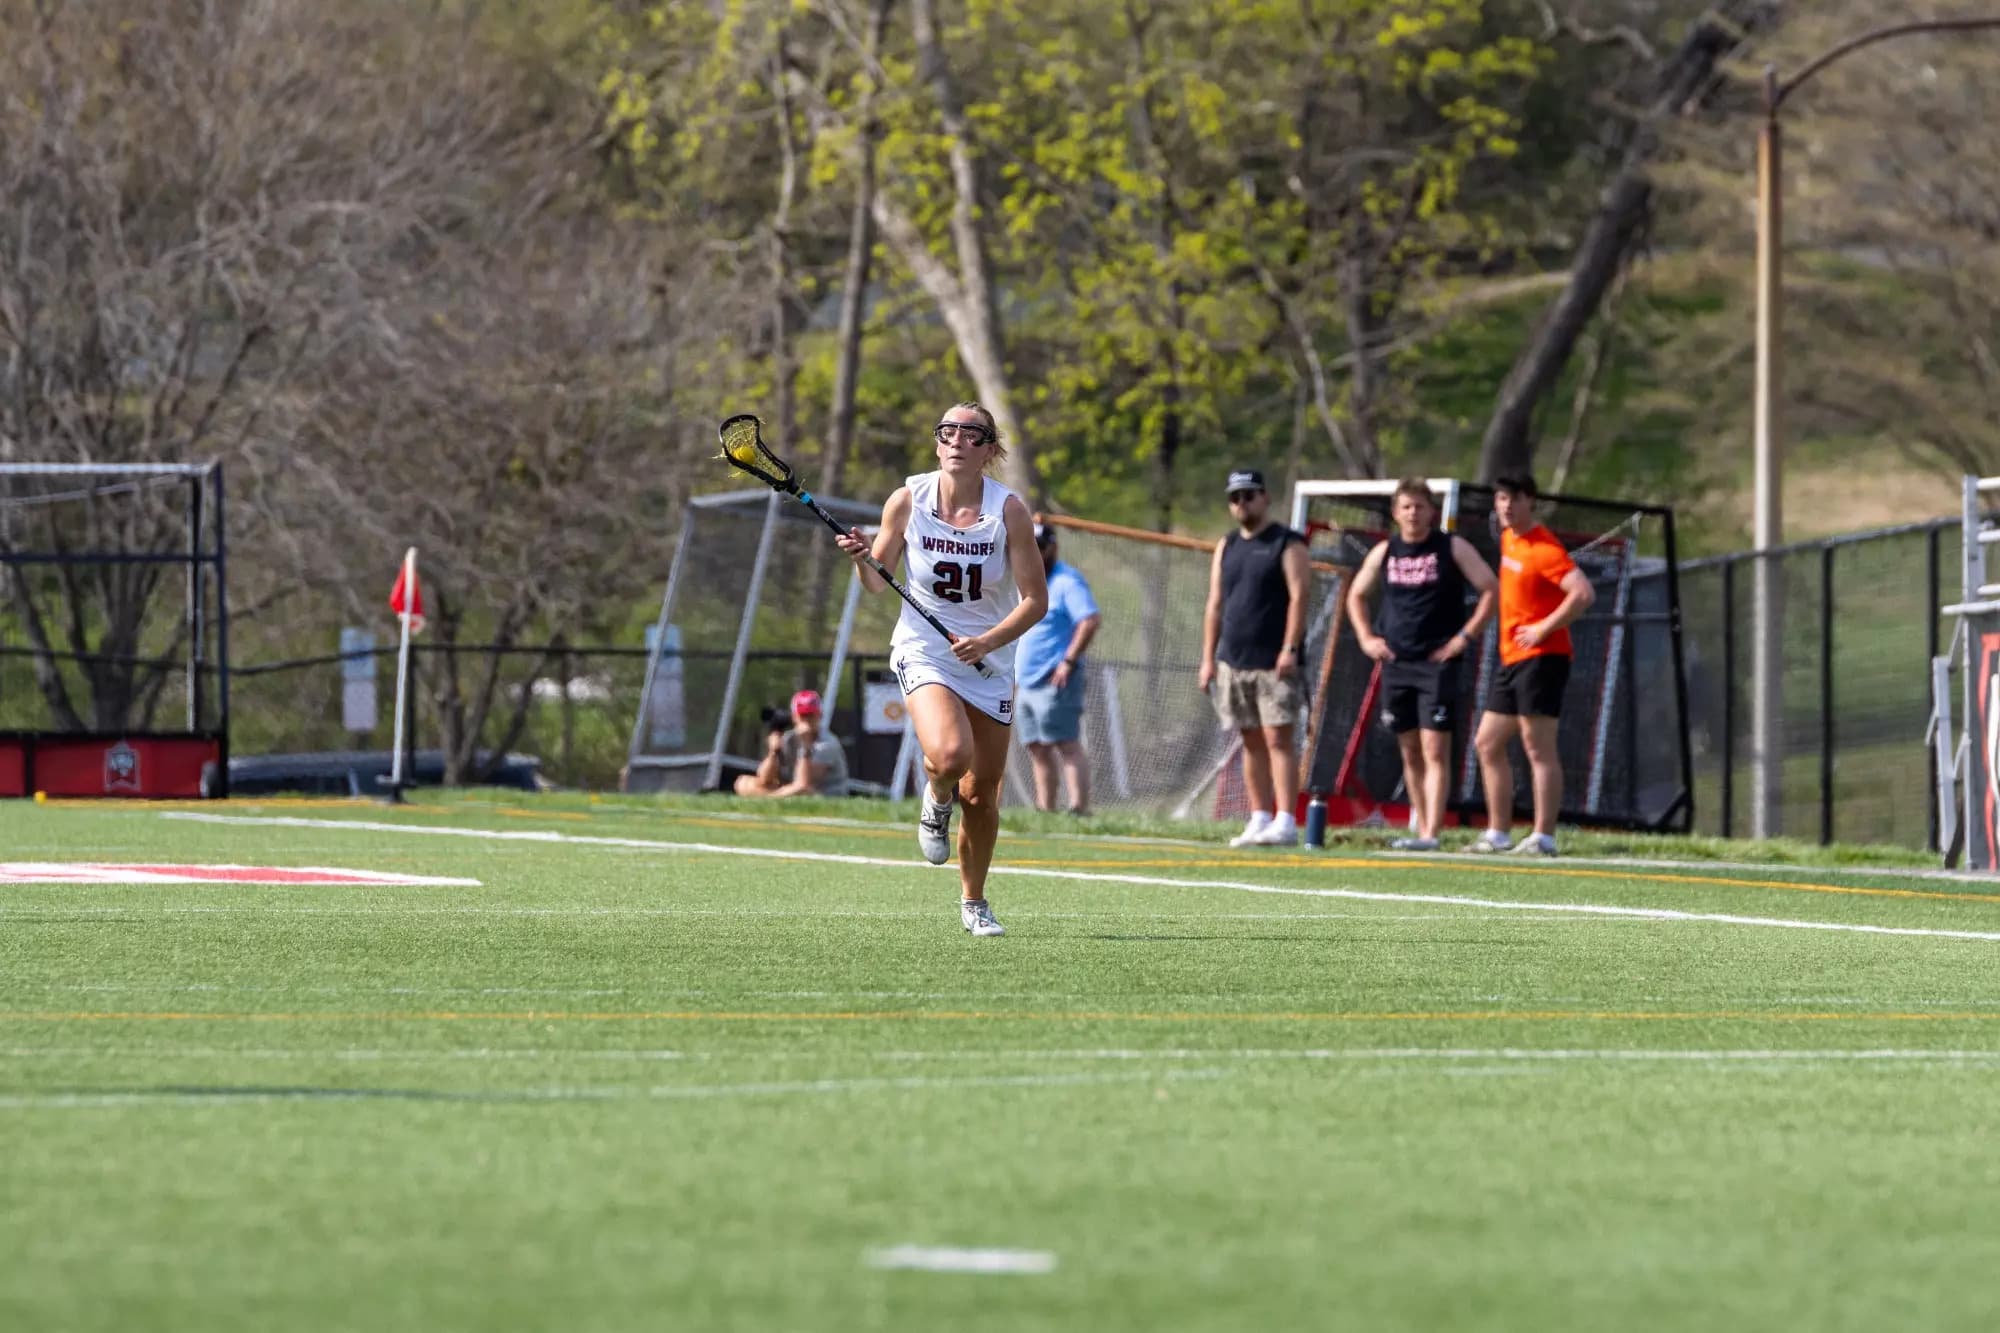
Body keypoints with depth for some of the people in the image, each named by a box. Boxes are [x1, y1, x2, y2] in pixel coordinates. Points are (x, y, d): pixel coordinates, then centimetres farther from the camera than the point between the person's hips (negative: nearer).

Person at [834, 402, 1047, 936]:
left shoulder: (1009, 510, -10)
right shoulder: (908, 500, -7)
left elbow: (1035, 599, -9)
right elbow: (877, 582, 5)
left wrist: (988, 641, -24)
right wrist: (861, 557, -18)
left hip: (988, 659, 1)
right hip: (924, 651, -1)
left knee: (981, 794, 4)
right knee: (951, 756, -30)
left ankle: (973, 902, 27)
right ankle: (936, 805, 7)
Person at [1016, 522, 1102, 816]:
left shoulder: (1066, 581, -8)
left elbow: (1090, 620, -20)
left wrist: (1069, 661, -23)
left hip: (1055, 681, -10)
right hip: (1027, 681, 10)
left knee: (1068, 746, -14)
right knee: (1038, 750, 9)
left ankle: (1079, 810, -20)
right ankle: (1044, 811, 12)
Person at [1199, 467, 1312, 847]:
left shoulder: (1286, 544, -3)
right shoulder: (1226, 547, 16)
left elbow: (1298, 597, -10)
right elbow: (1215, 604, 16)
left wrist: (1290, 649, -19)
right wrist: (1208, 657, 9)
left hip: (1275, 664, -6)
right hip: (1234, 664, 6)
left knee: (1277, 738, -11)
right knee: (1251, 742, 7)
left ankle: (1285, 822, -14)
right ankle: (1260, 819, 10)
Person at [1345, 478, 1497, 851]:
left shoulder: (1453, 548, -2)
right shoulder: (1384, 552, 9)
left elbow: (1491, 591, -2)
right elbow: (1356, 595, 23)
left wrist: (1465, 636, -8)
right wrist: (1366, 638, 10)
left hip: (1438, 663, -5)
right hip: (1395, 663, 5)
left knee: (1434, 750, -12)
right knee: (1409, 752, 7)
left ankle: (1430, 834, -17)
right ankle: (1422, 827, 14)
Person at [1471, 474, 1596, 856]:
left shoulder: (1543, 549, -14)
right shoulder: (1508, 539, 14)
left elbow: (1584, 593, -24)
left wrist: (1544, 627, -20)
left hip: (1540, 657, -10)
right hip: (1511, 659, 10)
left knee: (1538, 748, -11)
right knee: (1488, 744, 12)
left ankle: (1544, 837, -11)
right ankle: (1499, 833, 17)